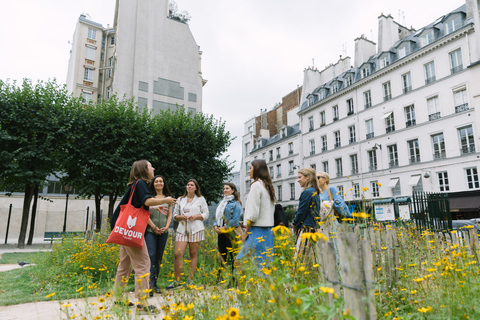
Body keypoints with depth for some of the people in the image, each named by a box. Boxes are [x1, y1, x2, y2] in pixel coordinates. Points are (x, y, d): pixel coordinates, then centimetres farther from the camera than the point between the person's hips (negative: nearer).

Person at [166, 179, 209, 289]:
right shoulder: (180, 199, 16)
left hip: (195, 229, -2)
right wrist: (181, 217, -6)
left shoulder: (201, 199, 9)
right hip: (182, 229, 2)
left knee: (193, 254, 1)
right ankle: (177, 281, 2)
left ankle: (190, 280, 12)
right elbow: (175, 215, 16)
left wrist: (196, 216, -9)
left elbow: (206, 214, 8)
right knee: (178, 254, -8)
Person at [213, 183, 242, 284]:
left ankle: (234, 277, 0)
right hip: (221, 232, 7)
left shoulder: (236, 203, -4)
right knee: (222, 254, 10)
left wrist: (225, 227, -14)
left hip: (230, 232, -7)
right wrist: (215, 226, 2)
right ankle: (220, 277, 17)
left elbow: (235, 219, -13)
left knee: (232, 255, -6)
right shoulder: (221, 202, 18)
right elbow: (216, 215, 19)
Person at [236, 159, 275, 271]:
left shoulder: (256, 185, -11)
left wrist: (246, 231, -8)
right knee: (265, 261, 11)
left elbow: (253, 212, -17)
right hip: (268, 230, 9)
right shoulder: (268, 186, 15)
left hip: (257, 230, -9)